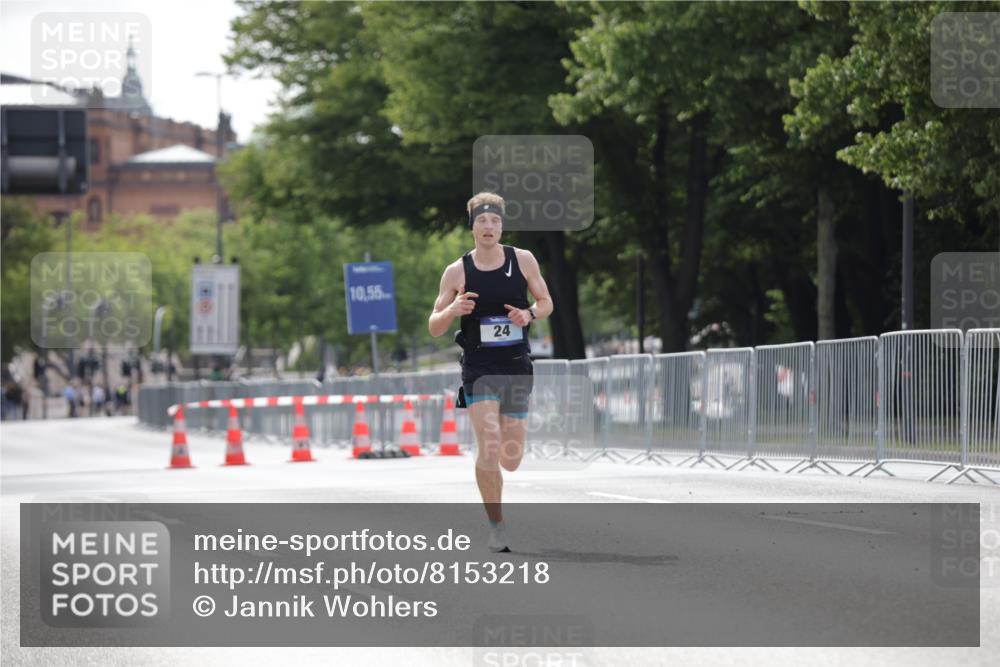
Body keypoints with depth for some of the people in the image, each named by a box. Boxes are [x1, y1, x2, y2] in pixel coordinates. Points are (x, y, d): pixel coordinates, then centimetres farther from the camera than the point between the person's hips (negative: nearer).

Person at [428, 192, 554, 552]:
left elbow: (546, 302, 13)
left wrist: (529, 314, -10)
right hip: (479, 369, -2)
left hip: (517, 369, 2)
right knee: (489, 446, -19)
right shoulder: (457, 271, -2)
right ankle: (496, 526, -7)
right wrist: (453, 310, -20)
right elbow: (434, 327, 2)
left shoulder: (523, 260, 2)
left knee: (511, 460, 5)